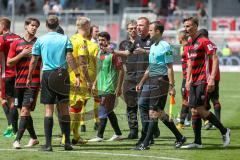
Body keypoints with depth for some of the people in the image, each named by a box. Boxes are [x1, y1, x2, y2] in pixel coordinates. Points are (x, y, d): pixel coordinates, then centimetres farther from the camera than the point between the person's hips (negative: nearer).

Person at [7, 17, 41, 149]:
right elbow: (9, 63, 3)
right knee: (24, 111, 10)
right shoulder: (16, 43, 8)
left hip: (33, 82, -4)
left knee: (25, 111, -13)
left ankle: (17, 140, -15)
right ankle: (33, 138, 24)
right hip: (19, 82, 4)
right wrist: (22, 54, -9)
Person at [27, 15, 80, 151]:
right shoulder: (65, 39, 3)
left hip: (47, 75, -1)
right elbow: (70, 58, -6)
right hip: (62, 75, 1)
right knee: (64, 108, 9)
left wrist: (29, 77, 14)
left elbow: (33, 61, 4)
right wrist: (77, 75, -6)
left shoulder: (40, 40, 2)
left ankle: (48, 144, -5)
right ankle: (67, 142, 9)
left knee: (49, 110, 0)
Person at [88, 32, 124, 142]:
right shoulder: (100, 53, 12)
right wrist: (94, 84, 19)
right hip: (101, 87, 8)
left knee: (103, 111, -9)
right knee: (109, 111, 13)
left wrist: (119, 87, -15)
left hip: (109, 88, -8)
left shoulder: (112, 54, -12)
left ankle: (99, 136, -8)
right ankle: (118, 134, 22)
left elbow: (121, 71, -11)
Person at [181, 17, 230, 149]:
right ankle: (197, 142, 7)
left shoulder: (204, 41, -10)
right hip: (194, 82, 9)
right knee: (194, 111, 5)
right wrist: (188, 81, 18)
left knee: (200, 109, -13)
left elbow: (215, 60, -14)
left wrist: (212, 79, -21)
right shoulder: (190, 44, 17)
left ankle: (224, 131, 1)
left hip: (203, 81, -9)